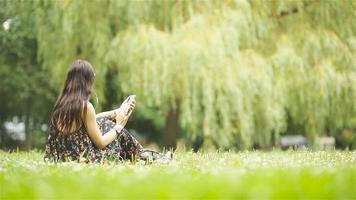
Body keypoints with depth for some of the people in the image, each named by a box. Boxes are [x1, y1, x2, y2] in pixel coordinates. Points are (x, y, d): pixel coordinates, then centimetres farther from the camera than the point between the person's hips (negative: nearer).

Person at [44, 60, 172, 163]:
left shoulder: (62, 102, 3)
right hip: (81, 159, -7)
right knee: (115, 129, 12)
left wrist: (118, 112, 23)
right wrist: (119, 125, 2)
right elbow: (101, 143, -14)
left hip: (61, 157, 7)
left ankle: (143, 154, 32)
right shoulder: (85, 106, -21)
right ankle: (145, 157, 32)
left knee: (104, 122, 20)